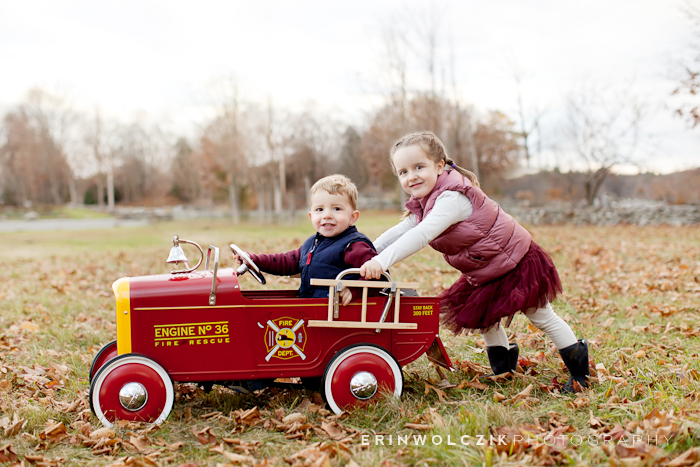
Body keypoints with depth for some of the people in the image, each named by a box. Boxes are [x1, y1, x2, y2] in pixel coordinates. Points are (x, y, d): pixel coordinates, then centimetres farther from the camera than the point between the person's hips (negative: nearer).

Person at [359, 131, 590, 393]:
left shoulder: (452, 198, -33)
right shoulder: (424, 203, -2)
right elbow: (402, 231, 5)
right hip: (484, 273, 9)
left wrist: (382, 261, -52)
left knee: (542, 319, 3)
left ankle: (579, 370, 21)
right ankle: (503, 367, 38)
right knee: (483, 316, 18)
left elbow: (422, 235, -45)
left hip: (515, 263, -9)